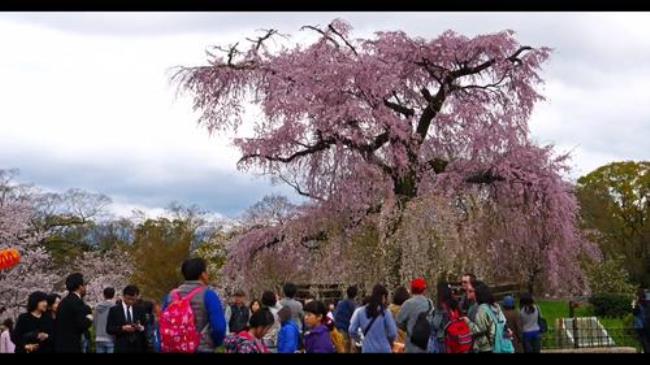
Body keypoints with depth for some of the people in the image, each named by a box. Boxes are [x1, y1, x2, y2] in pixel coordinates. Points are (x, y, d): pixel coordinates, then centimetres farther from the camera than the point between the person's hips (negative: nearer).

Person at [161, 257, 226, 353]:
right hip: (202, 349, -5)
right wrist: (215, 343, 7)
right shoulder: (208, 294, -7)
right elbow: (219, 326, -13)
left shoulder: (171, 295, 10)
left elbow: (162, 325, 12)